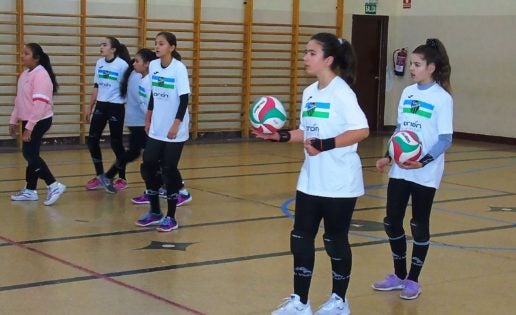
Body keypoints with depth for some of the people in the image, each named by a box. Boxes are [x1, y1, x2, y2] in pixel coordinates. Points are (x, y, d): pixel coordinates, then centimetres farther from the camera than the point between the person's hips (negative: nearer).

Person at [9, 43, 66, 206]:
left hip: (39, 121, -9)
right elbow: (19, 99, 19)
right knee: (30, 154, 12)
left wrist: (29, 127, -25)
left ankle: (54, 185, -7)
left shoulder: (41, 75, -18)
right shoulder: (25, 74, 11)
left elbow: (40, 104, -24)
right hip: (28, 120, 9)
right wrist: (14, 120, 18)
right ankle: (30, 190, 18)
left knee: (30, 153, -11)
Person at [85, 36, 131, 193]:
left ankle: (122, 179, 15)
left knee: (116, 143, 1)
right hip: (100, 106, 7)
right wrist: (90, 108, 17)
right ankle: (100, 176, 20)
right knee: (92, 140, 5)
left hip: (116, 107, -6)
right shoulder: (99, 63, 7)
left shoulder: (123, 65, -13)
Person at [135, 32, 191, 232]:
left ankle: (171, 217, 10)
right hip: (156, 130, 6)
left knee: (169, 171, -1)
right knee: (148, 167, 6)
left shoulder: (179, 68, -13)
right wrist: (148, 119, 16)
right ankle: (155, 212, 21)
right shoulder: (153, 66, 4)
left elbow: (184, 99, -14)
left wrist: (176, 125, -19)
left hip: (174, 131, -6)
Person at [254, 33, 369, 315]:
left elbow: (362, 130, -24)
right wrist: (280, 136, 1)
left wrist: (325, 145, -30)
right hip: (310, 180, 7)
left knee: (335, 240, 7)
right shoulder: (309, 92, 9)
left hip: (339, 183, -7)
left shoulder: (341, 92, -15)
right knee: (301, 238, 7)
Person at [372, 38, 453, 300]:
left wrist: (424, 161, -25)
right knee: (392, 221, 8)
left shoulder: (442, 98, -11)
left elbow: (445, 139, -13)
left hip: (425, 174, -6)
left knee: (419, 225, 6)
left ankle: (413, 280, 20)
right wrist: (388, 157, 7)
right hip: (400, 170, 6)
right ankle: (399, 275, 25)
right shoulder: (407, 92, 7)